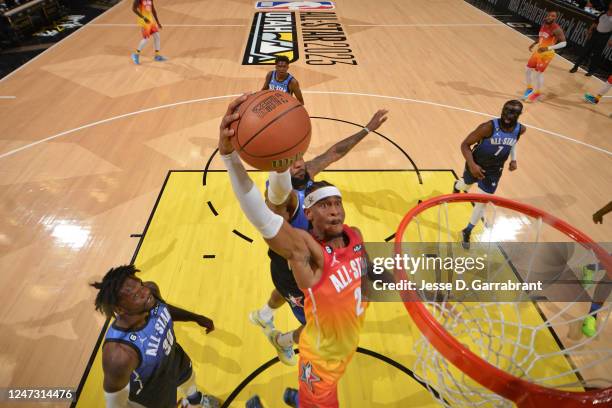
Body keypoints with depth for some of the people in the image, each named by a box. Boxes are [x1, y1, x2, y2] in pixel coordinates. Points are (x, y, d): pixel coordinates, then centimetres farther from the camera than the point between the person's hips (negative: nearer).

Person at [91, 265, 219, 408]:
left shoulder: (150, 289, -29)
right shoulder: (119, 355, -46)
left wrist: (196, 318, 3)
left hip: (174, 359, 6)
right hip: (151, 394, -6)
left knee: (188, 377, 35)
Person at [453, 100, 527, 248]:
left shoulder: (520, 129, -14)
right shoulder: (489, 127, -31)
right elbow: (465, 144, -25)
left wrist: (513, 159, 1)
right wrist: (472, 164, -37)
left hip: (494, 171, 3)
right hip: (476, 165, -3)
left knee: (483, 201, 1)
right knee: (466, 186, 25)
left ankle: (467, 232, 20)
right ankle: (456, 185, 66)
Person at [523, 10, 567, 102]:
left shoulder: (556, 29, -20)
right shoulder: (544, 25, 5)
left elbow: (563, 43, -24)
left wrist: (548, 48, -33)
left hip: (547, 54, -8)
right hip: (538, 51, 8)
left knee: (539, 73, -5)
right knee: (528, 70, 10)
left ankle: (537, 93, 14)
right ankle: (529, 88, 30)